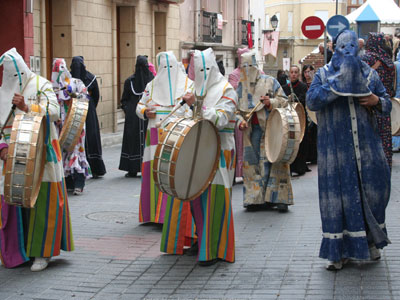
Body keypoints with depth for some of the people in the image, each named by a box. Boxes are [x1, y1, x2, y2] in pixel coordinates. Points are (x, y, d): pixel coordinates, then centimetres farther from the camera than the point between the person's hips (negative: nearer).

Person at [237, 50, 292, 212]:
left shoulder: (270, 82, 4)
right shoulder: (241, 86, 11)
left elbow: (284, 101, 3)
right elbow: (236, 109, 12)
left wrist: (270, 102, -15)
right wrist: (240, 121, -7)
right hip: (252, 130, 3)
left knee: (275, 162, -6)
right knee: (253, 163, 2)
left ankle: (279, 198, -1)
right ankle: (256, 198, 8)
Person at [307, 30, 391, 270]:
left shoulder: (369, 74, 10)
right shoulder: (324, 75, 4)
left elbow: (387, 104, 15)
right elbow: (312, 101, -11)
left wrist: (377, 101, -8)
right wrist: (338, 83, -18)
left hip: (366, 144, 2)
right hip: (336, 147, -2)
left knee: (373, 189, 2)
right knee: (339, 194, 0)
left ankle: (371, 240, 25)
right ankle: (340, 250, 9)